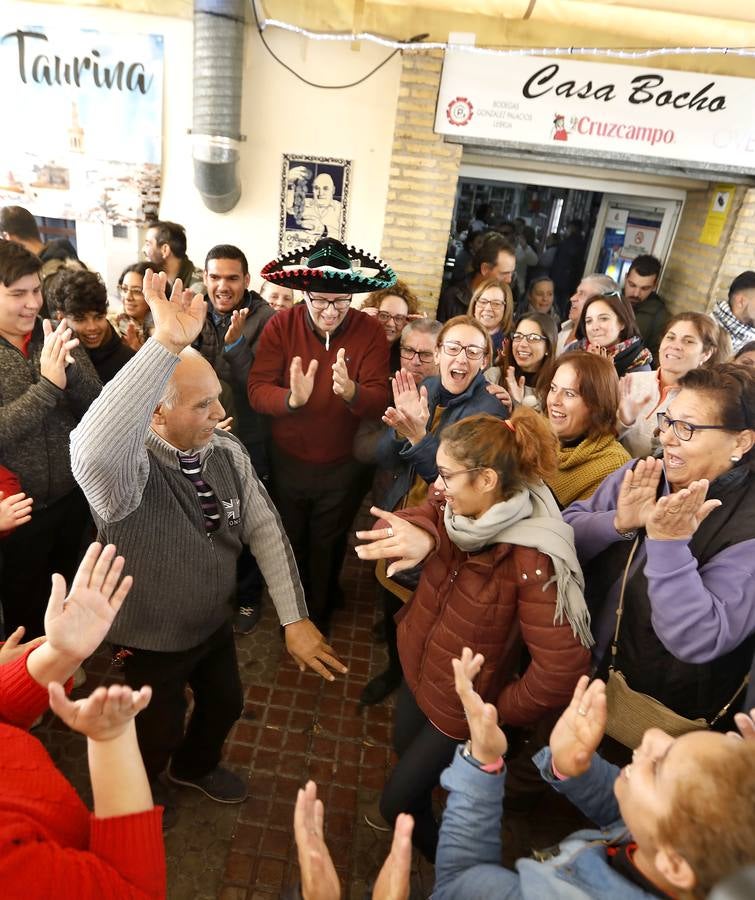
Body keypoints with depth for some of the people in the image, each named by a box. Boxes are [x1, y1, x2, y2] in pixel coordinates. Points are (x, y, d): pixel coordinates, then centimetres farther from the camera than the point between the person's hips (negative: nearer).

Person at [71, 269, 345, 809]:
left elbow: (265, 529, -12)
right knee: (157, 739, 21)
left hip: (215, 623, 5)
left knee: (225, 705, 27)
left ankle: (195, 767, 61)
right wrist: (168, 344, -62)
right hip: (152, 641, -5)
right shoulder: (127, 470, -34)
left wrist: (295, 619, -18)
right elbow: (92, 452, -59)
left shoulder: (227, 451, -15)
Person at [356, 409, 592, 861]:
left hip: (461, 707, -6)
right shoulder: (453, 509, -13)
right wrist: (421, 537, -41)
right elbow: (388, 523, -18)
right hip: (418, 669, 7)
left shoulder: (531, 560, -35)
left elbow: (563, 669, -36)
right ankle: (417, 812, 66)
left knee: (397, 800, 13)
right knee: (405, 752, 31)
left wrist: (503, 711, -19)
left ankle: (442, 860, 46)